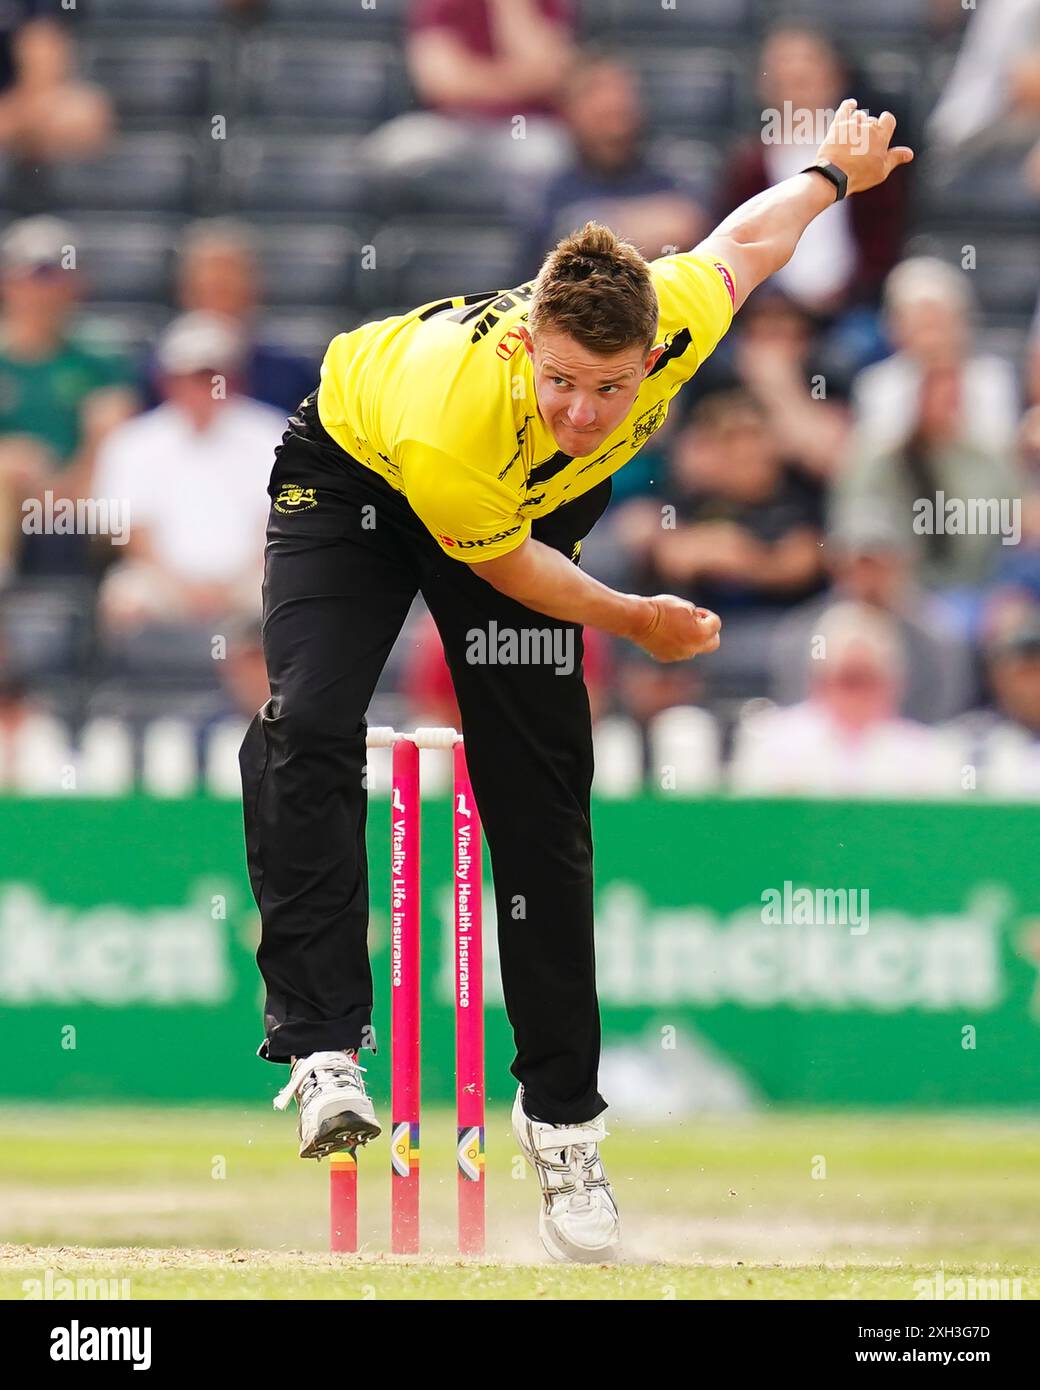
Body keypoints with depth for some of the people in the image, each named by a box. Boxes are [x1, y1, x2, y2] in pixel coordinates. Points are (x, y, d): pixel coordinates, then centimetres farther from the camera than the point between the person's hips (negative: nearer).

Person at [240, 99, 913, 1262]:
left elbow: (747, 238, -10)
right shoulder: (450, 415, -45)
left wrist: (834, 171, 11)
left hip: (535, 500, 4)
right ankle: (322, 1047, -27)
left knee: (541, 799, -2)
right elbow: (504, 564, -23)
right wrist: (635, 621, -9)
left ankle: (562, 1117, 6)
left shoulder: (676, 317, -36)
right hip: (353, 471, -4)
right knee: (308, 725, -27)